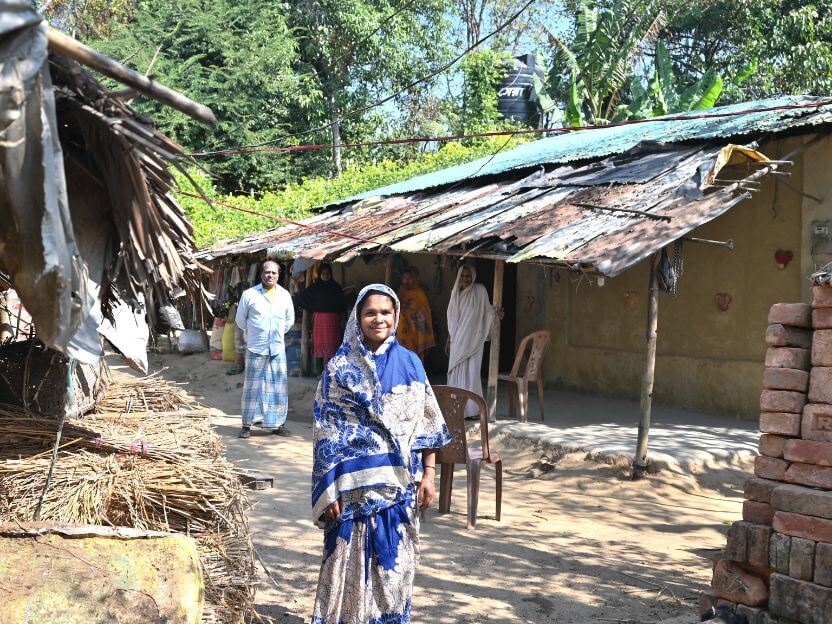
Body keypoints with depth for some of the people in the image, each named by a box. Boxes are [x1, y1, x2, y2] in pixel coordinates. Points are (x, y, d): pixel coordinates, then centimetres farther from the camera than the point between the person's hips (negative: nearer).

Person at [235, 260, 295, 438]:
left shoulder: (285, 295, 7)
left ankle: (277, 424, 14)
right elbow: (240, 319, 7)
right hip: (255, 348, -3)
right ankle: (247, 425, 8)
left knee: (279, 387, 5)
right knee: (252, 386, 1)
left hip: (277, 349, 3)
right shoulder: (249, 294, -3)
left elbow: (289, 320, 20)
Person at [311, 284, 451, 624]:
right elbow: (326, 432, -4)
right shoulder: (340, 367, -2)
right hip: (355, 484, -2)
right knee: (353, 563, 4)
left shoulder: (409, 363, 5)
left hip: (399, 483, 2)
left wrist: (428, 473, 1)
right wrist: (329, 490, -8)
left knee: (395, 565, 10)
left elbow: (426, 422, 7)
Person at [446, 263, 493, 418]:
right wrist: (449, 339, 16)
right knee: (456, 372, 5)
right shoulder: (456, 292, 10)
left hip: (473, 340, -5)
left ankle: (472, 409, -4)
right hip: (457, 340, 5)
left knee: (472, 373, -8)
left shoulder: (479, 290, -3)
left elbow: (488, 313, 2)